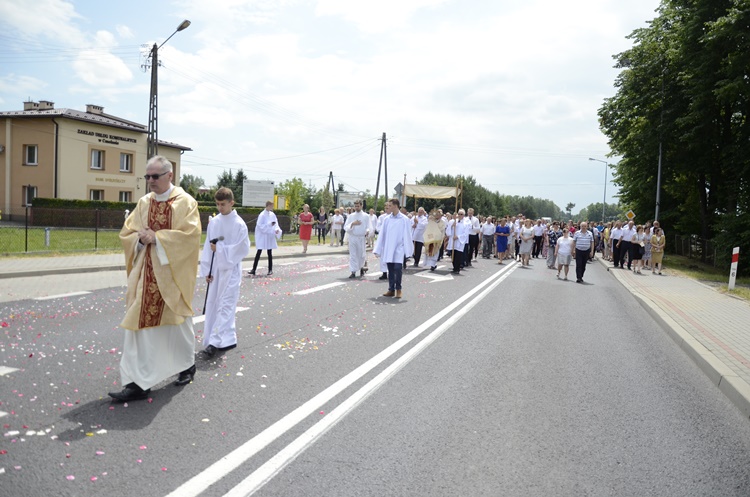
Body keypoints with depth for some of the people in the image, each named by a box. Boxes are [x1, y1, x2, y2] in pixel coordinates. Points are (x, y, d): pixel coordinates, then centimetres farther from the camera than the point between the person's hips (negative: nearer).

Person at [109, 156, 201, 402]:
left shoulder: (186, 202, -6)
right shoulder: (144, 203, 9)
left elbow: (191, 234, -17)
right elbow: (126, 233, 11)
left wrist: (157, 238, -19)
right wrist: (141, 238, -11)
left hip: (173, 274, -4)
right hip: (145, 274, 4)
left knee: (178, 322, 11)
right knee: (139, 324, -1)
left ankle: (188, 364, 36)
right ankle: (138, 382, 4)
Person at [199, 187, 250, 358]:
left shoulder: (239, 224, -9)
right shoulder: (213, 223, 4)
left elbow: (243, 249, -9)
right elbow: (207, 247, 6)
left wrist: (220, 249, -15)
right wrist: (207, 270, 1)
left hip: (231, 270, -5)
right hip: (215, 269, 6)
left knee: (226, 306, -5)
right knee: (213, 305, 9)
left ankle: (215, 342, -6)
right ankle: (226, 339, 20)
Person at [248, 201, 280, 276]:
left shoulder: (272, 214, 5)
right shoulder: (262, 215, -12)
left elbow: (275, 223, 7)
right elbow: (260, 225, -17)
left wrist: (277, 229, -13)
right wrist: (270, 224, -20)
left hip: (270, 236, 5)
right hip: (262, 236, -4)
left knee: (269, 253, 9)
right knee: (259, 252, -1)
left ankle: (270, 269, 16)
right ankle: (254, 269, 5)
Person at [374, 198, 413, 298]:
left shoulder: (404, 219, -4)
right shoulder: (387, 219, 5)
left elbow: (407, 235, -3)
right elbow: (382, 234, 7)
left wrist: (407, 250, -6)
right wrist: (378, 249, 4)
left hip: (399, 248, -4)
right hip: (388, 248, 4)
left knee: (397, 268, -12)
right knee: (390, 270, 8)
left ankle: (398, 289, 5)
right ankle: (391, 290, 17)